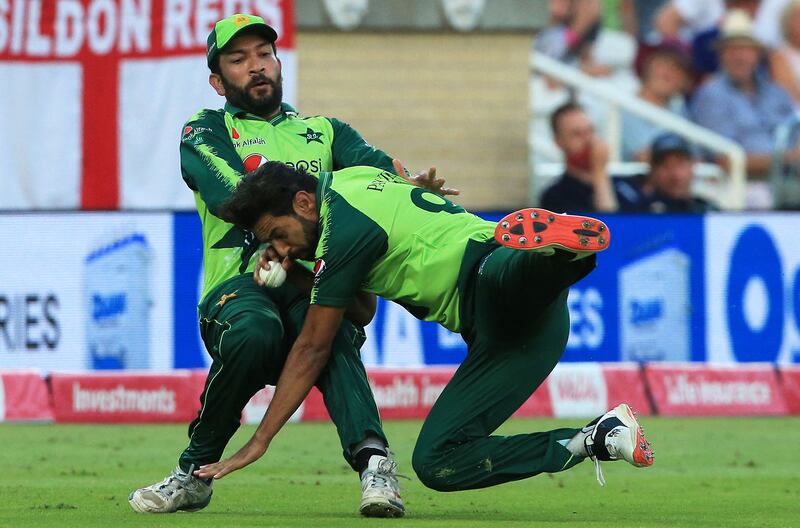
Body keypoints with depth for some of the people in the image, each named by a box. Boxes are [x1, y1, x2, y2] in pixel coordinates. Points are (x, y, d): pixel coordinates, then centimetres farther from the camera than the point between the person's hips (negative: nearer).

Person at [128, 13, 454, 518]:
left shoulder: (326, 131, 26)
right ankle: (195, 474, -19)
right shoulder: (205, 133, 16)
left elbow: (375, 165, 3)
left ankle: (372, 460, -54)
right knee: (253, 331, -37)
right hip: (239, 288, -2)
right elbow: (234, 196, -6)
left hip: (317, 289, 2)